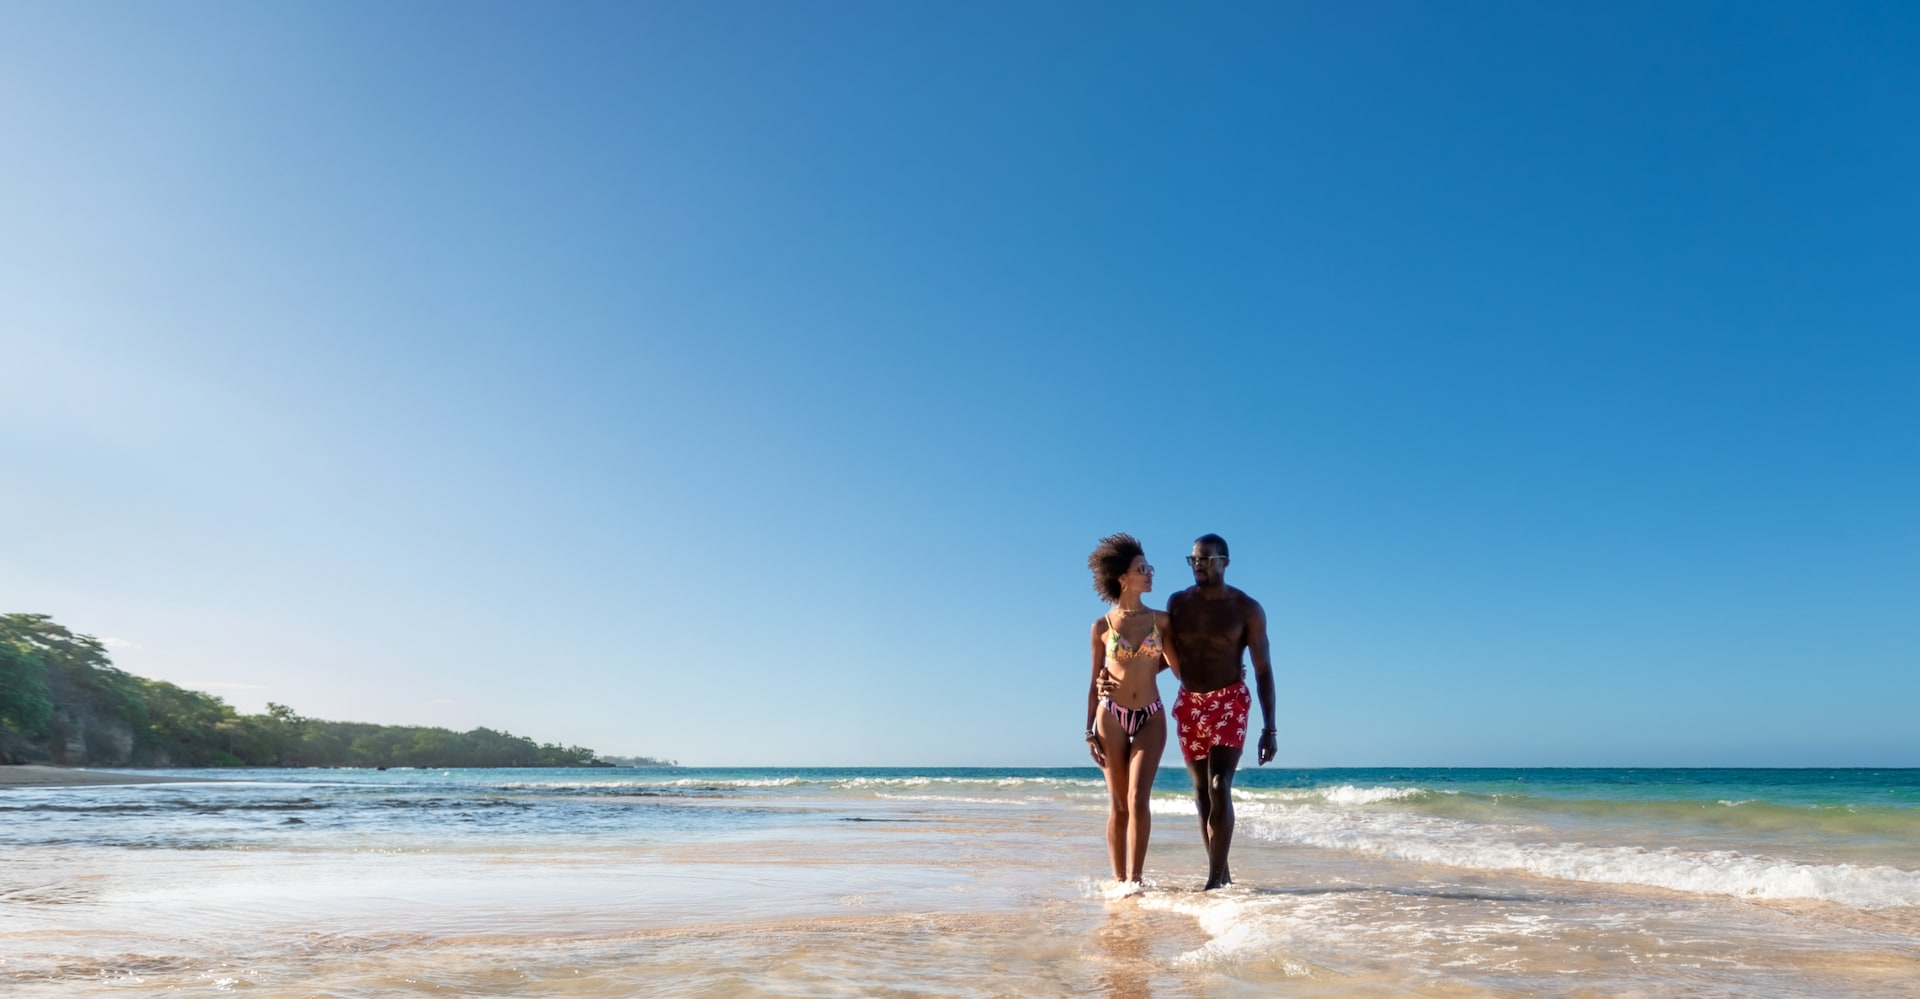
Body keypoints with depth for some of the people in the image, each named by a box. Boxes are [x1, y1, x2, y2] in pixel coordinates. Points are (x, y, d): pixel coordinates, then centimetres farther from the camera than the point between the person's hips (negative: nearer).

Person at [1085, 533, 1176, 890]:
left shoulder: (1160, 620, 4)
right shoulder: (1102, 626, 2)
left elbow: (1170, 661, 20)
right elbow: (1095, 681, 6)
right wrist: (1090, 731, 3)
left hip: (1150, 718, 0)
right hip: (1111, 717, 0)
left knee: (1137, 799, -11)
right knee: (1117, 804, 4)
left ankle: (1134, 880, -6)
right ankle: (1119, 881, 11)